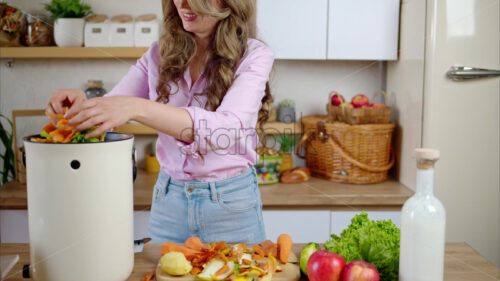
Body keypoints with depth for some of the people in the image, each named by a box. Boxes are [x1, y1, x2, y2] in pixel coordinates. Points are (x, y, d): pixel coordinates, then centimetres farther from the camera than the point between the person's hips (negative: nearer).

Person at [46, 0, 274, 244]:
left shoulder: (254, 55, -11)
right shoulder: (160, 53, 3)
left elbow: (228, 128, -28)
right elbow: (107, 109, 2)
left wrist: (138, 108, -38)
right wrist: (80, 103, -23)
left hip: (230, 202, -3)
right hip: (169, 196, 4)